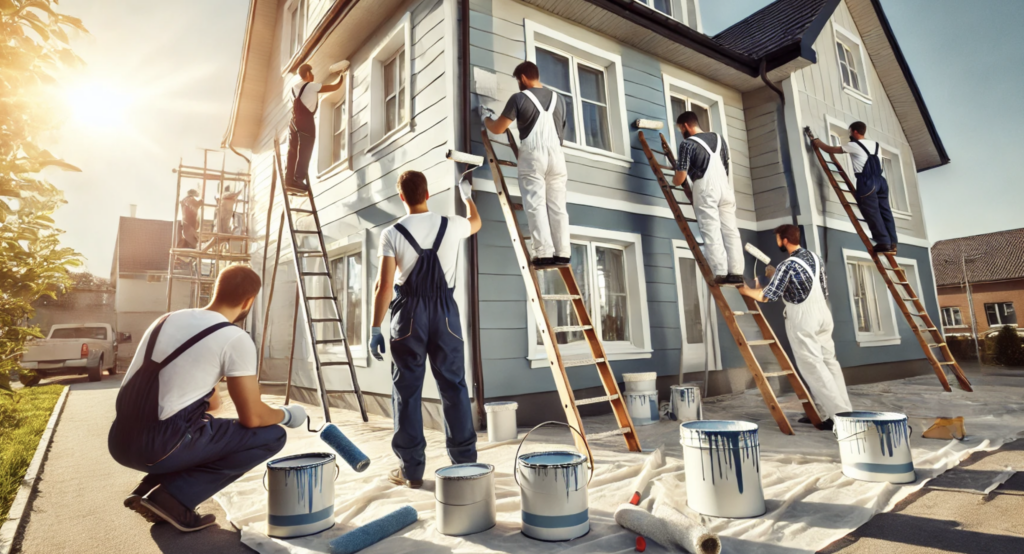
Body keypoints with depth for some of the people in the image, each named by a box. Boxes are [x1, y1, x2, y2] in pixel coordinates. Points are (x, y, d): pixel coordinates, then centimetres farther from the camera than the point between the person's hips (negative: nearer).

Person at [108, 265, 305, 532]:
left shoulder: (167, 320, 12)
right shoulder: (236, 339, -11)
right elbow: (252, 417, -9)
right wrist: (285, 415, 12)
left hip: (120, 442, 8)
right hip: (158, 447, -8)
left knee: (205, 424, 32)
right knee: (270, 435, 2)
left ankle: (149, 489, 13)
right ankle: (175, 496, -3)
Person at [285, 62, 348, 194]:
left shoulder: (294, 87, 20)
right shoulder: (312, 86, 0)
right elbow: (335, 87, 3)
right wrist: (342, 76, 20)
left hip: (294, 121, 7)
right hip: (306, 121, -7)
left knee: (293, 152, 4)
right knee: (304, 153, -11)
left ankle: (289, 181, -2)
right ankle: (298, 181, -18)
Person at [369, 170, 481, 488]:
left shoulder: (392, 234, -4)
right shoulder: (451, 226, 2)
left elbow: (383, 286, -8)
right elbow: (476, 222, 26)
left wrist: (375, 328, -2)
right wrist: (466, 195, 44)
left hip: (409, 313, -1)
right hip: (445, 311, 2)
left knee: (407, 390, 6)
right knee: (453, 386, 9)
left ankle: (411, 470, 12)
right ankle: (465, 461, 17)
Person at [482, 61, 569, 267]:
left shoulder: (519, 98, -1)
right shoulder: (558, 99, 16)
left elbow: (498, 128, 0)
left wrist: (486, 116, 20)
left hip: (532, 154, -4)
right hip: (556, 154, 5)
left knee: (535, 204, -5)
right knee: (557, 206, 5)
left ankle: (544, 253, -12)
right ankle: (562, 253, 3)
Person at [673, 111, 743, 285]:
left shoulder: (687, 143, -4)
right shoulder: (719, 138, 17)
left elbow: (680, 178, -7)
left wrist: (674, 182, 14)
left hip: (706, 190, -6)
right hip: (725, 188, 6)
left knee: (712, 234, -6)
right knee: (731, 231, 5)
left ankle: (721, 274, -9)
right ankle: (736, 273, 5)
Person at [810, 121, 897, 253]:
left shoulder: (853, 145, -1)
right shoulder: (875, 144, 18)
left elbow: (830, 149, 6)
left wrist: (817, 142, 22)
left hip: (866, 182, -7)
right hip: (880, 180, 7)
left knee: (872, 213, -6)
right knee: (885, 212, 7)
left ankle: (883, 242, -8)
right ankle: (892, 243, 7)